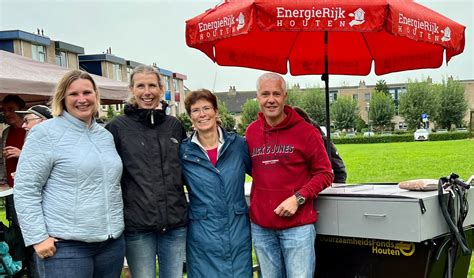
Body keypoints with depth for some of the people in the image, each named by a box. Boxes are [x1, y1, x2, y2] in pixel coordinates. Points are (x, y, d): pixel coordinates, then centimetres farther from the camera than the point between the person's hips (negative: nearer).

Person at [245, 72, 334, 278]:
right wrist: (255, 205, 6)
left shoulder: (306, 131, -7)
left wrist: (298, 198, -16)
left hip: (297, 225, -4)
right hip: (260, 226, 4)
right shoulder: (251, 131, 6)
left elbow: (324, 174, -3)